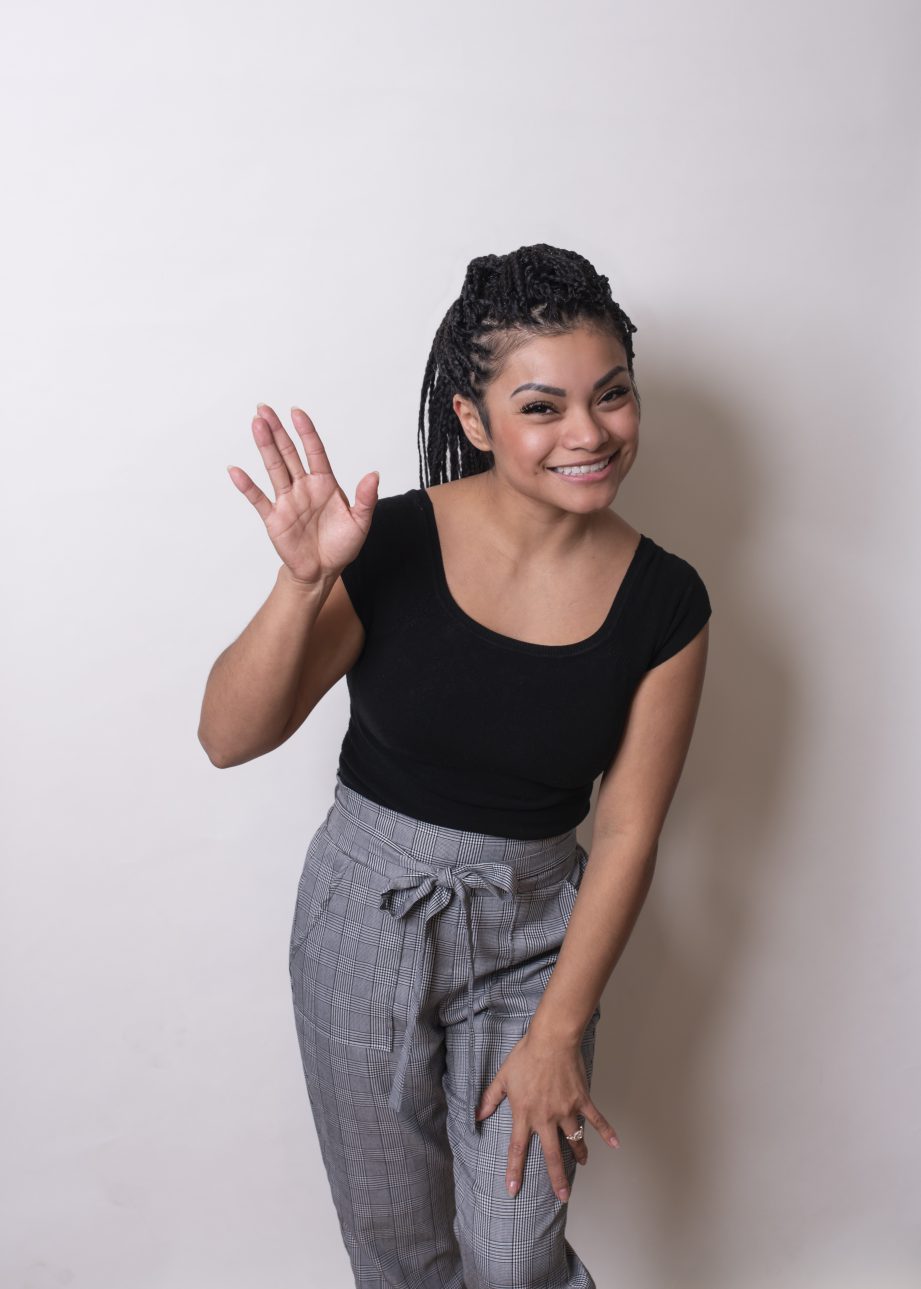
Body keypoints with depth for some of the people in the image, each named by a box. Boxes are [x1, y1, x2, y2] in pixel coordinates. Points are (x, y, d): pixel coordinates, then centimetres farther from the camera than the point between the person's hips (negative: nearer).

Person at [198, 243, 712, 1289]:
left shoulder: (664, 602, -11)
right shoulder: (391, 546, -17)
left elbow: (627, 832, -8)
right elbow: (231, 738, -17)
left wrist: (557, 1034, -7)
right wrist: (303, 582, -33)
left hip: (534, 932, 0)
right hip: (368, 915, 0)